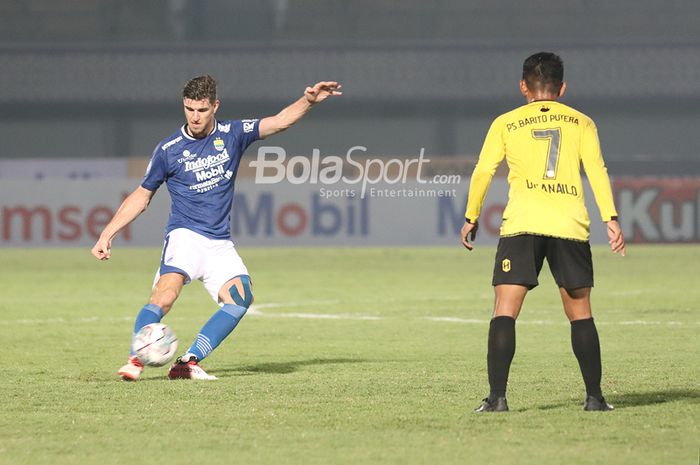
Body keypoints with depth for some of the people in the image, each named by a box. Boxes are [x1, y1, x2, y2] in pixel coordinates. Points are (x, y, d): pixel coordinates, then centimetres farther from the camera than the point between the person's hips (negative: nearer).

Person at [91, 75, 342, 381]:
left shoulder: (232, 135, 6)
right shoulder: (168, 150, 2)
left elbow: (279, 122, 3)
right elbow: (141, 196, 10)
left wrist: (309, 101, -15)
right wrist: (107, 235, 6)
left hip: (220, 244, 3)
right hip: (185, 237, -3)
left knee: (241, 296, -21)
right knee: (164, 297, -29)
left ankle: (189, 362, -19)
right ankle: (135, 361, -30)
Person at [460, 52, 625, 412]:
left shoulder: (505, 123, 13)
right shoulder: (581, 122, 14)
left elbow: (483, 171, 8)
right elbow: (596, 169, 3)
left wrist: (471, 218, 18)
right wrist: (611, 218, -2)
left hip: (521, 224, -1)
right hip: (570, 226, 1)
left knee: (505, 310, -3)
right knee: (580, 312, 11)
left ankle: (497, 397, -13)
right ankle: (594, 397, 9)